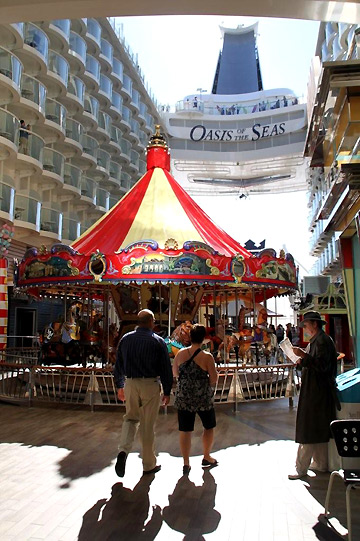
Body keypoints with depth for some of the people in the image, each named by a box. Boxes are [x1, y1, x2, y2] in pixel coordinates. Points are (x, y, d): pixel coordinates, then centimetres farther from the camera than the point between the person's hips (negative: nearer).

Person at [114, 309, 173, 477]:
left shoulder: (125, 339, 4)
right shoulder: (158, 341, -6)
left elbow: (118, 365, 10)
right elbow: (166, 368, -4)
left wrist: (120, 386, 20)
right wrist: (167, 391, 4)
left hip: (130, 383, 3)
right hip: (150, 385, -3)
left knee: (130, 418, 20)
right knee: (147, 425, 8)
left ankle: (123, 450, -3)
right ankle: (149, 464, 21)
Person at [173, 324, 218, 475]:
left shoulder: (181, 353, -3)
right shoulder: (207, 357, -13)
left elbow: (174, 373, 8)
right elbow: (214, 380, -10)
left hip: (183, 398, 2)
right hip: (203, 398, -2)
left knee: (185, 430, 9)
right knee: (209, 426, 19)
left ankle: (186, 463, 15)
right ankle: (206, 457, 31)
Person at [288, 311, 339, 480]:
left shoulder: (323, 340, -17)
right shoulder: (316, 340, 14)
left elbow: (322, 365, -25)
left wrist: (303, 355, -28)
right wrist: (302, 360, 6)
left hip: (316, 391, -10)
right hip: (314, 390, 10)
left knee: (308, 429, -5)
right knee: (319, 429, 16)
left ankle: (301, 468, 1)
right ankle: (321, 463, 26)